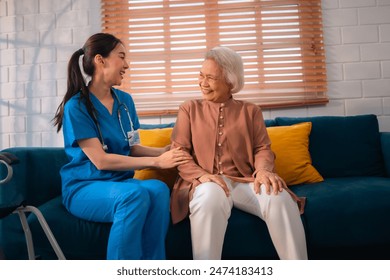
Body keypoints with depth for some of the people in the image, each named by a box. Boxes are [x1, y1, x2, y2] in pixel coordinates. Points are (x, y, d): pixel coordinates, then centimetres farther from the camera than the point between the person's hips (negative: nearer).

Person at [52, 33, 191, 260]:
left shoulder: (125, 100, 7)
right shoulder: (76, 106, -11)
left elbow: (132, 148, 9)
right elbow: (101, 161, -18)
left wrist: (168, 150, -8)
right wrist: (157, 162, -21)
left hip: (121, 181, 5)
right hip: (84, 186, -4)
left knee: (158, 189, -29)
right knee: (135, 194, -36)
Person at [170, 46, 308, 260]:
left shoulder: (250, 111, 18)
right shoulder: (189, 109, 14)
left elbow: (262, 148, 7)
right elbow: (178, 152, 3)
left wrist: (263, 170, -17)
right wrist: (201, 174, -18)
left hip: (245, 182, 2)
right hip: (206, 183, -1)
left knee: (280, 198, -30)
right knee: (211, 196, -39)